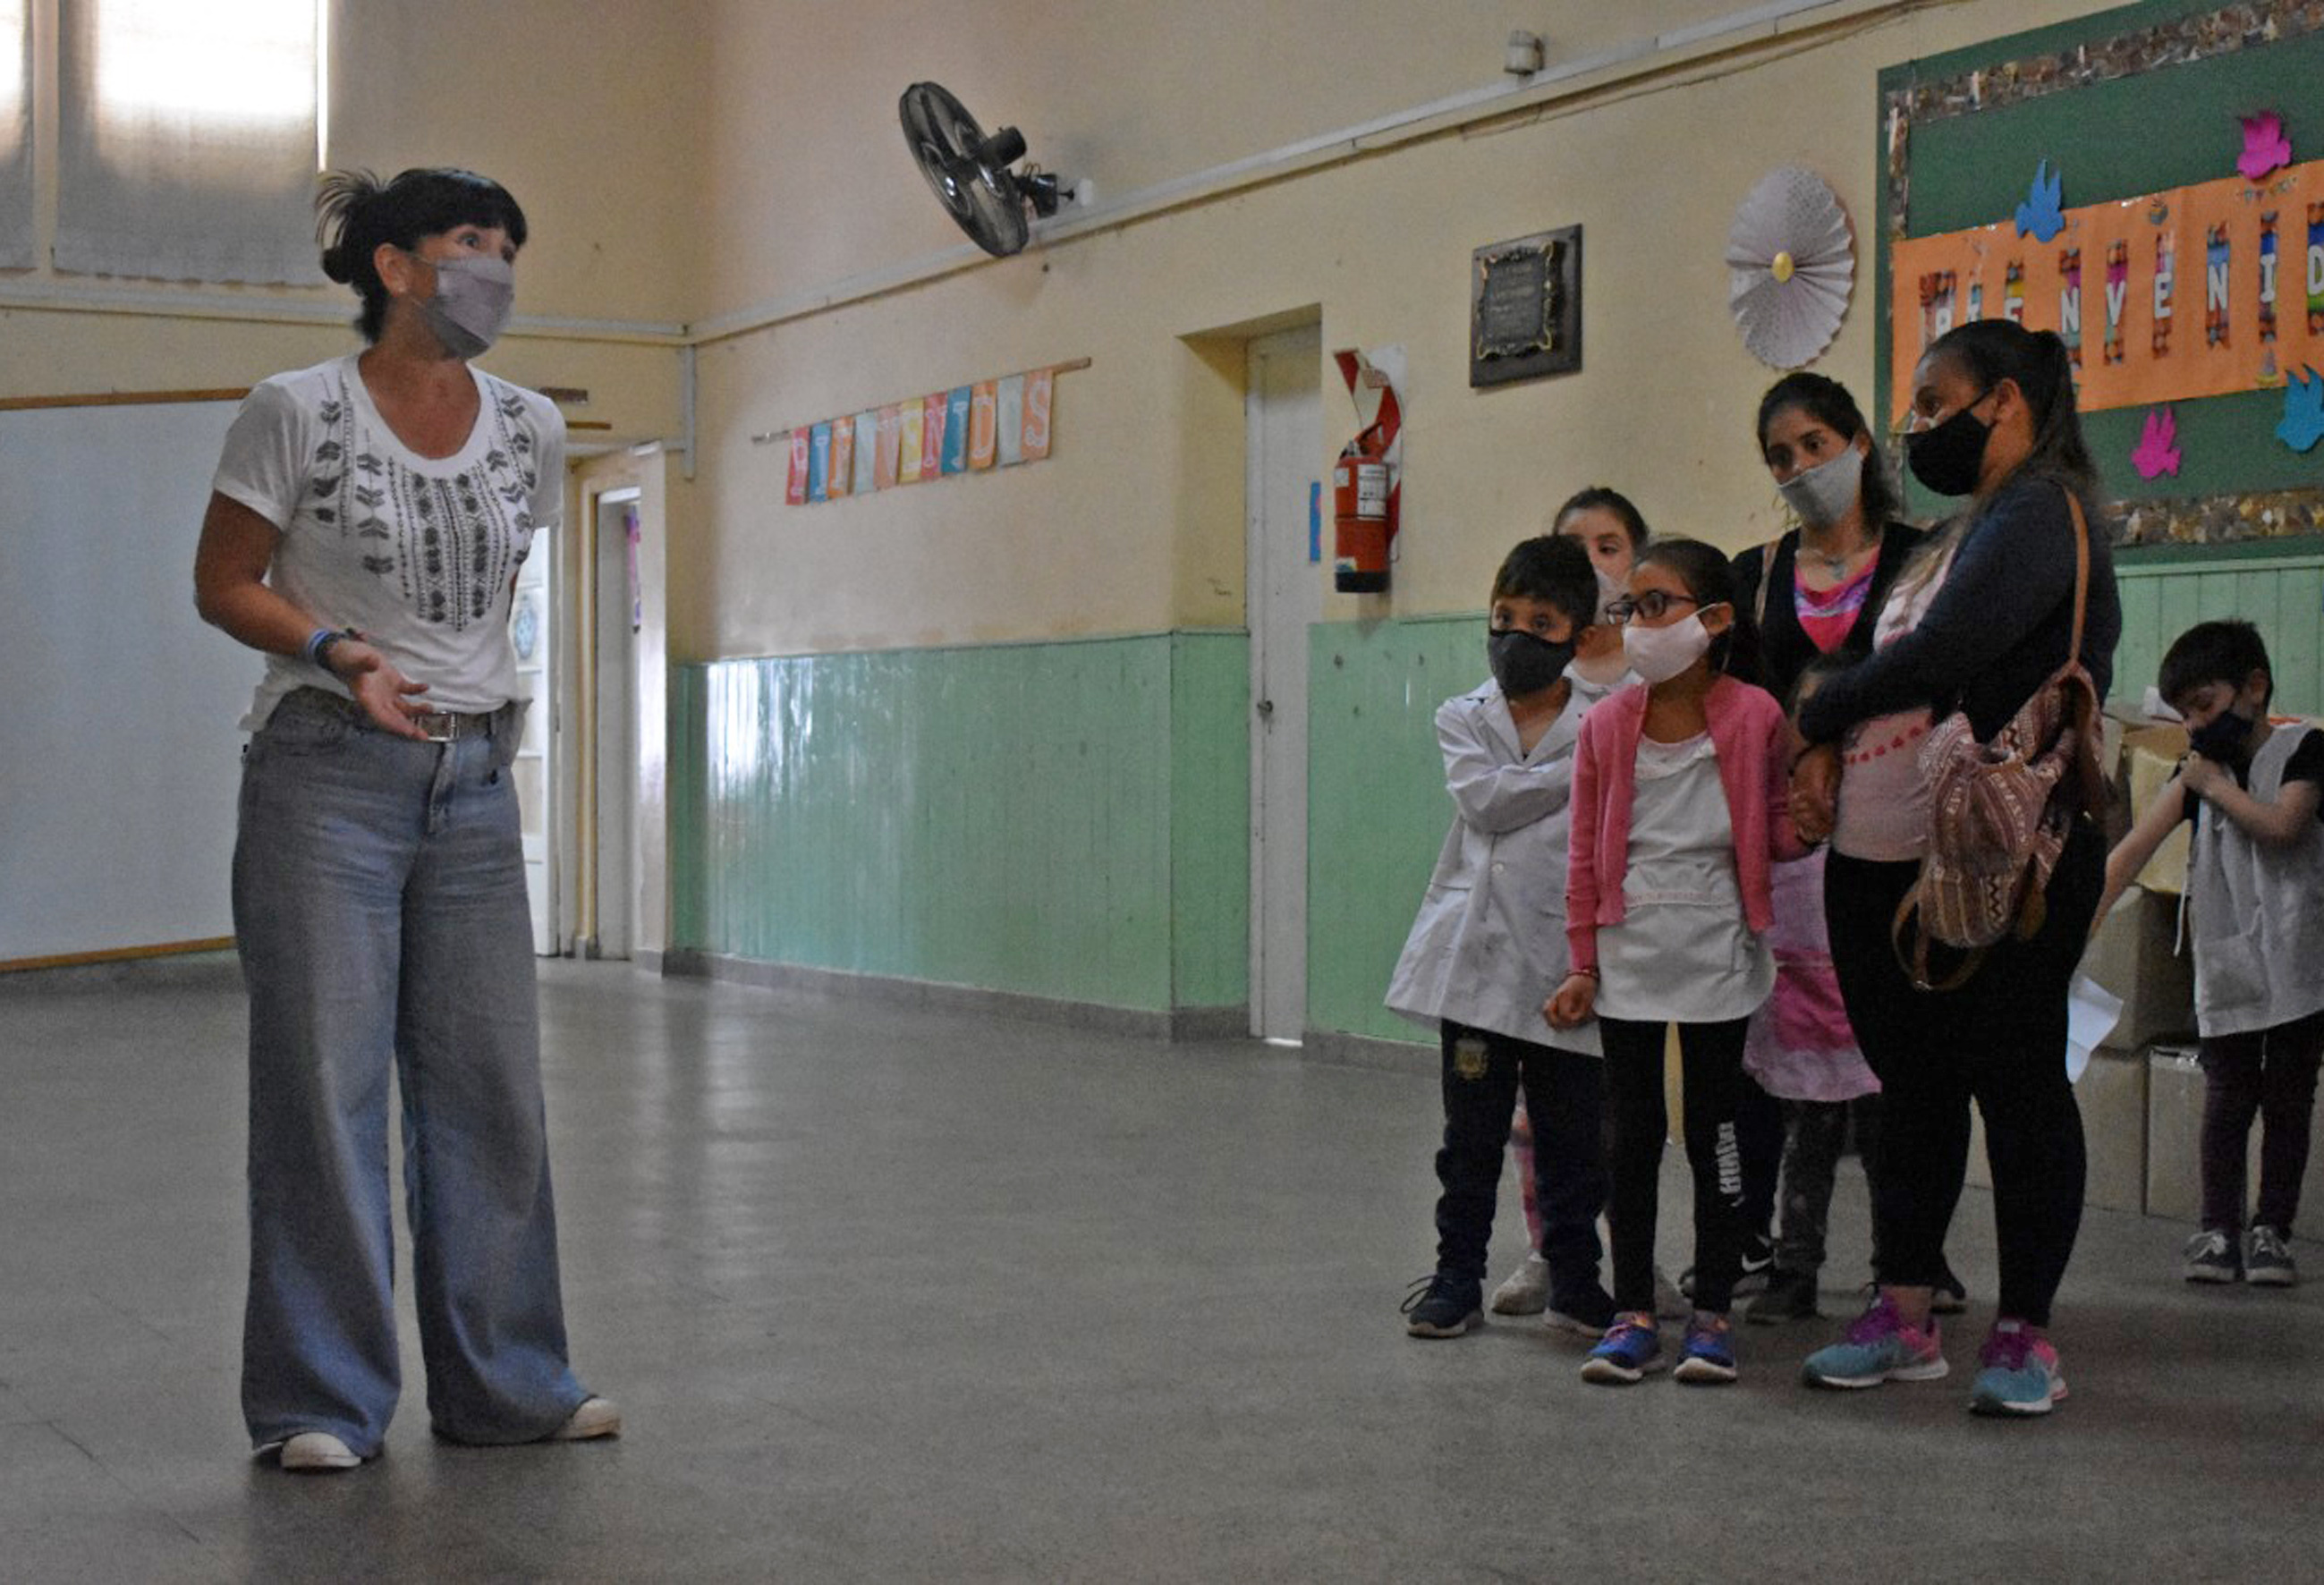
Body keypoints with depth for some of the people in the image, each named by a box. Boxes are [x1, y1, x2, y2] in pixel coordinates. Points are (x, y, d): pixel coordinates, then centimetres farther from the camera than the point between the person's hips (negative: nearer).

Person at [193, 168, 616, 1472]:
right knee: (325, 1083, -3)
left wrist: (474, 683, 12)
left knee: (491, 1083, 6)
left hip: (472, 786, 5)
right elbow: (225, 583, -1)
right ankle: (323, 1401, 8)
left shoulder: (530, 429, 6)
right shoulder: (297, 412, -7)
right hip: (326, 778, -4)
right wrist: (339, 652, -15)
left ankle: (504, 1381, 18)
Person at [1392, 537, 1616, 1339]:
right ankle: (1457, 1277, 16)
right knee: (1472, 1130, 6)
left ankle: (1574, 1280, 19)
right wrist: (1578, 770, -12)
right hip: (1478, 956, 1)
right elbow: (1484, 798, -10)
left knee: (1573, 1135, 6)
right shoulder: (1463, 719, 8)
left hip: (1565, 957, -1)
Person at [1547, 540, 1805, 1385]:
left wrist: (1806, 825, -18)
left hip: (1715, 951, -2)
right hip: (1628, 956, 2)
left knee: (1713, 1132, 5)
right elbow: (1586, 850, 5)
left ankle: (1712, 1315, 14)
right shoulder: (1606, 725, 0)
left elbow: (1776, 830, 6)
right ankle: (1632, 1315, 13)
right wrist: (1583, 963, 3)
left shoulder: (1754, 717, -6)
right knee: (1633, 1135, 6)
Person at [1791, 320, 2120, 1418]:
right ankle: (1905, 1319, 20)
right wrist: (1830, 750, -3)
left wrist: (1817, 716, -6)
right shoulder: (1963, 532, 21)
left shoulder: (2037, 513, -10)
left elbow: (1942, 656, -22)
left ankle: (2024, 1333, 6)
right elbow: (1887, 672, 18)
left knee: (2016, 1087, -1)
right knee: (1913, 1086, 12)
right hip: (1887, 855, 10)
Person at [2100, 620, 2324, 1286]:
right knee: (2227, 1095, 0)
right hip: (2226, 963, 3)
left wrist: (2213, 784, -8)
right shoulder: (2199, 770, 8)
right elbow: (2133, 848, -2)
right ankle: (2219, 1230, 2)